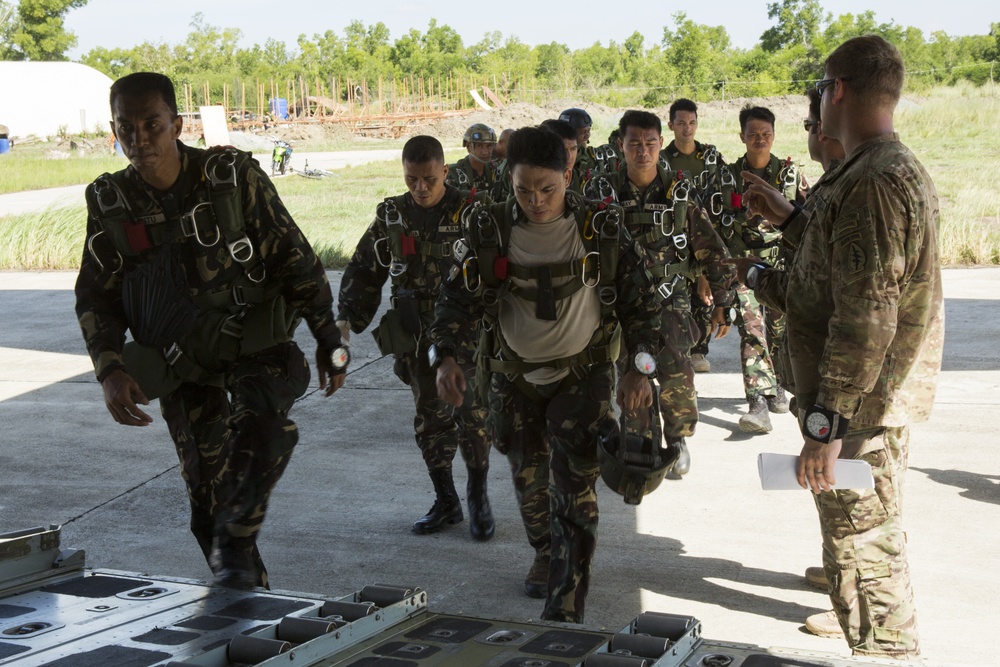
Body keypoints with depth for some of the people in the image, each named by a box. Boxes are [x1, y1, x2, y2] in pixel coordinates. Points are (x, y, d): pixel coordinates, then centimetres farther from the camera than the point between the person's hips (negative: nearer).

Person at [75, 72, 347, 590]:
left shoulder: (234, 176, -14)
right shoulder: (110, 204, -6)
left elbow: (294, 258, -7)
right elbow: (95, 296, 3)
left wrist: (328, 342, -5)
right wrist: (110, 370, -13)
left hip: (252, 338, -2)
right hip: (180, 359, 2)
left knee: (262, 419, -33)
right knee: (208, 488, 4)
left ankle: (235, 544, -21)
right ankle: (246, 593, 23)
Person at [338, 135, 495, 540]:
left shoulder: (473, 211, -6)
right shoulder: (391, 216, 5)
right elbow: (363, 271, 12)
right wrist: (347, 317, 1)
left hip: (468, 331, -4)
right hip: (417, 339, 4)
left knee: (473, 416, -6)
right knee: (430, 420, 9)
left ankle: (478, 496, 15)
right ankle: (445, 502, 23)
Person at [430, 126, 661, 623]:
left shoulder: (602, 228, -11)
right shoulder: (489, 232, -8)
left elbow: (640, 300, -4)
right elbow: (457, 298, -2)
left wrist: (641, 368, -12)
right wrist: (444, 357, -18)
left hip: (583, 374, -3)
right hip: (514, 376, 3)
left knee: (574, 487, -11)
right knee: (528, 479, 17)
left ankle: (565, 610, -10)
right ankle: (546, 555, 46)